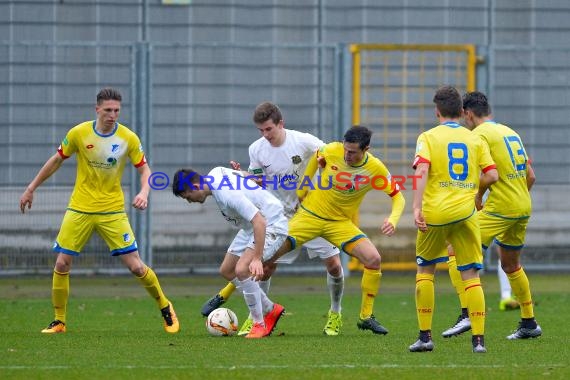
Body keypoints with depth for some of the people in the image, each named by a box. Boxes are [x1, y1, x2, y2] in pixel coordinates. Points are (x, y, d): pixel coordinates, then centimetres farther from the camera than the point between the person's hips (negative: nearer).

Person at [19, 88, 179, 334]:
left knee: (135, 266, -6)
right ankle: (59, 321, 12)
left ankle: (165, 308, 16)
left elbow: (144, 169, 1)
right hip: (80, 209, 1)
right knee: (62, 264, -4)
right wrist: (31, 188, 11)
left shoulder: (128, 138, -8)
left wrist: (144, 192, -19)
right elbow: (56, 160, 7)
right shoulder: (78, 133, -7)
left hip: (112, 211, -1)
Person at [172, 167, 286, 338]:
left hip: (271, 225, -11)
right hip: (250, 226, 11)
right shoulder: (215, 174, -7)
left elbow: (259, 222, -36)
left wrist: (257, 258, -37)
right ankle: (270, 310, 22)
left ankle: (259, 325, -13)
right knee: (226, 271, 11)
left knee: (242, 270, -25)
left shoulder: (227, 194, -33)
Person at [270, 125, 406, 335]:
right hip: (309, 214, 0)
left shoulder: (376, 169, -16)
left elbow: (398, 197, -7)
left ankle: (366, 317, -3)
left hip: (341, 223, 0)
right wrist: (303, 187, 6)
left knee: (373, 258, -19)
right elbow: (316, 159, 9)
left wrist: (393, 220, -26)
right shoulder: (331, 151, -16)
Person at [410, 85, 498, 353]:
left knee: (425, 271, 15)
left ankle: (425, 336, 12)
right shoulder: (475, 140, 9)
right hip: (465, 213, 1)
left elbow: (422, 171, -13)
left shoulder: (428, 137, 2)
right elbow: (492, 176, 2)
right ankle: (478, 339, -5)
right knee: (471, 275, 4)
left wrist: (417, 208, -19)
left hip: (435, 213, -1)